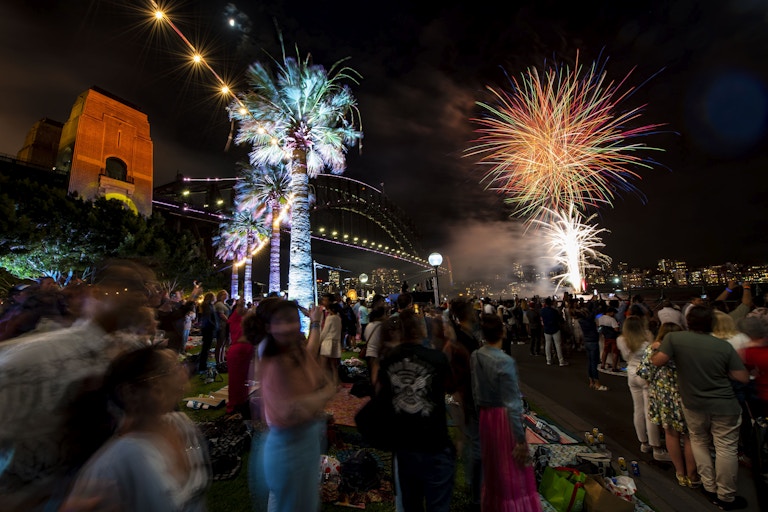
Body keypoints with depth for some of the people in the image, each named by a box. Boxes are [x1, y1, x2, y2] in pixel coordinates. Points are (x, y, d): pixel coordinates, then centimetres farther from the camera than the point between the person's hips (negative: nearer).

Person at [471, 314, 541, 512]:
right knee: (512, 473, 13)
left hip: (485, 416, 6)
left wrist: (482, 415, 16)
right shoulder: (505, 361, -25)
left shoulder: (476, 356, -6)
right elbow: (512, 404, -21)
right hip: (504, 418, -6)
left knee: (493, 468, 26)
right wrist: (521, 439, -13)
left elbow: (475, 392, 3)